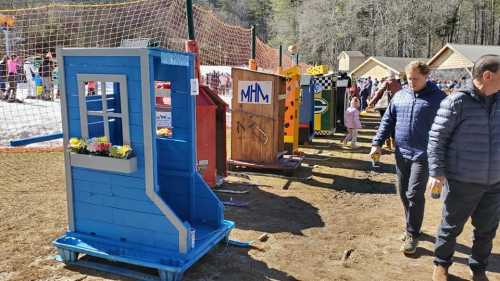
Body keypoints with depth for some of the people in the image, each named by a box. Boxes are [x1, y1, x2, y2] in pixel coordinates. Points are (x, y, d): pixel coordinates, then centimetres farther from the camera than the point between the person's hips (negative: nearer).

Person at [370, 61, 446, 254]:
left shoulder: (438, 98, -3)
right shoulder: (399, 96, 10)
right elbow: (387, 121, 12)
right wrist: (377, 143, 4)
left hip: (423, 155, -5)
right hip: (401, 153, 5)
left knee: (414, 195, -6)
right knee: (404, 193, 12)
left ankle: (412, 235, 8)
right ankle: (412, 227, 31)